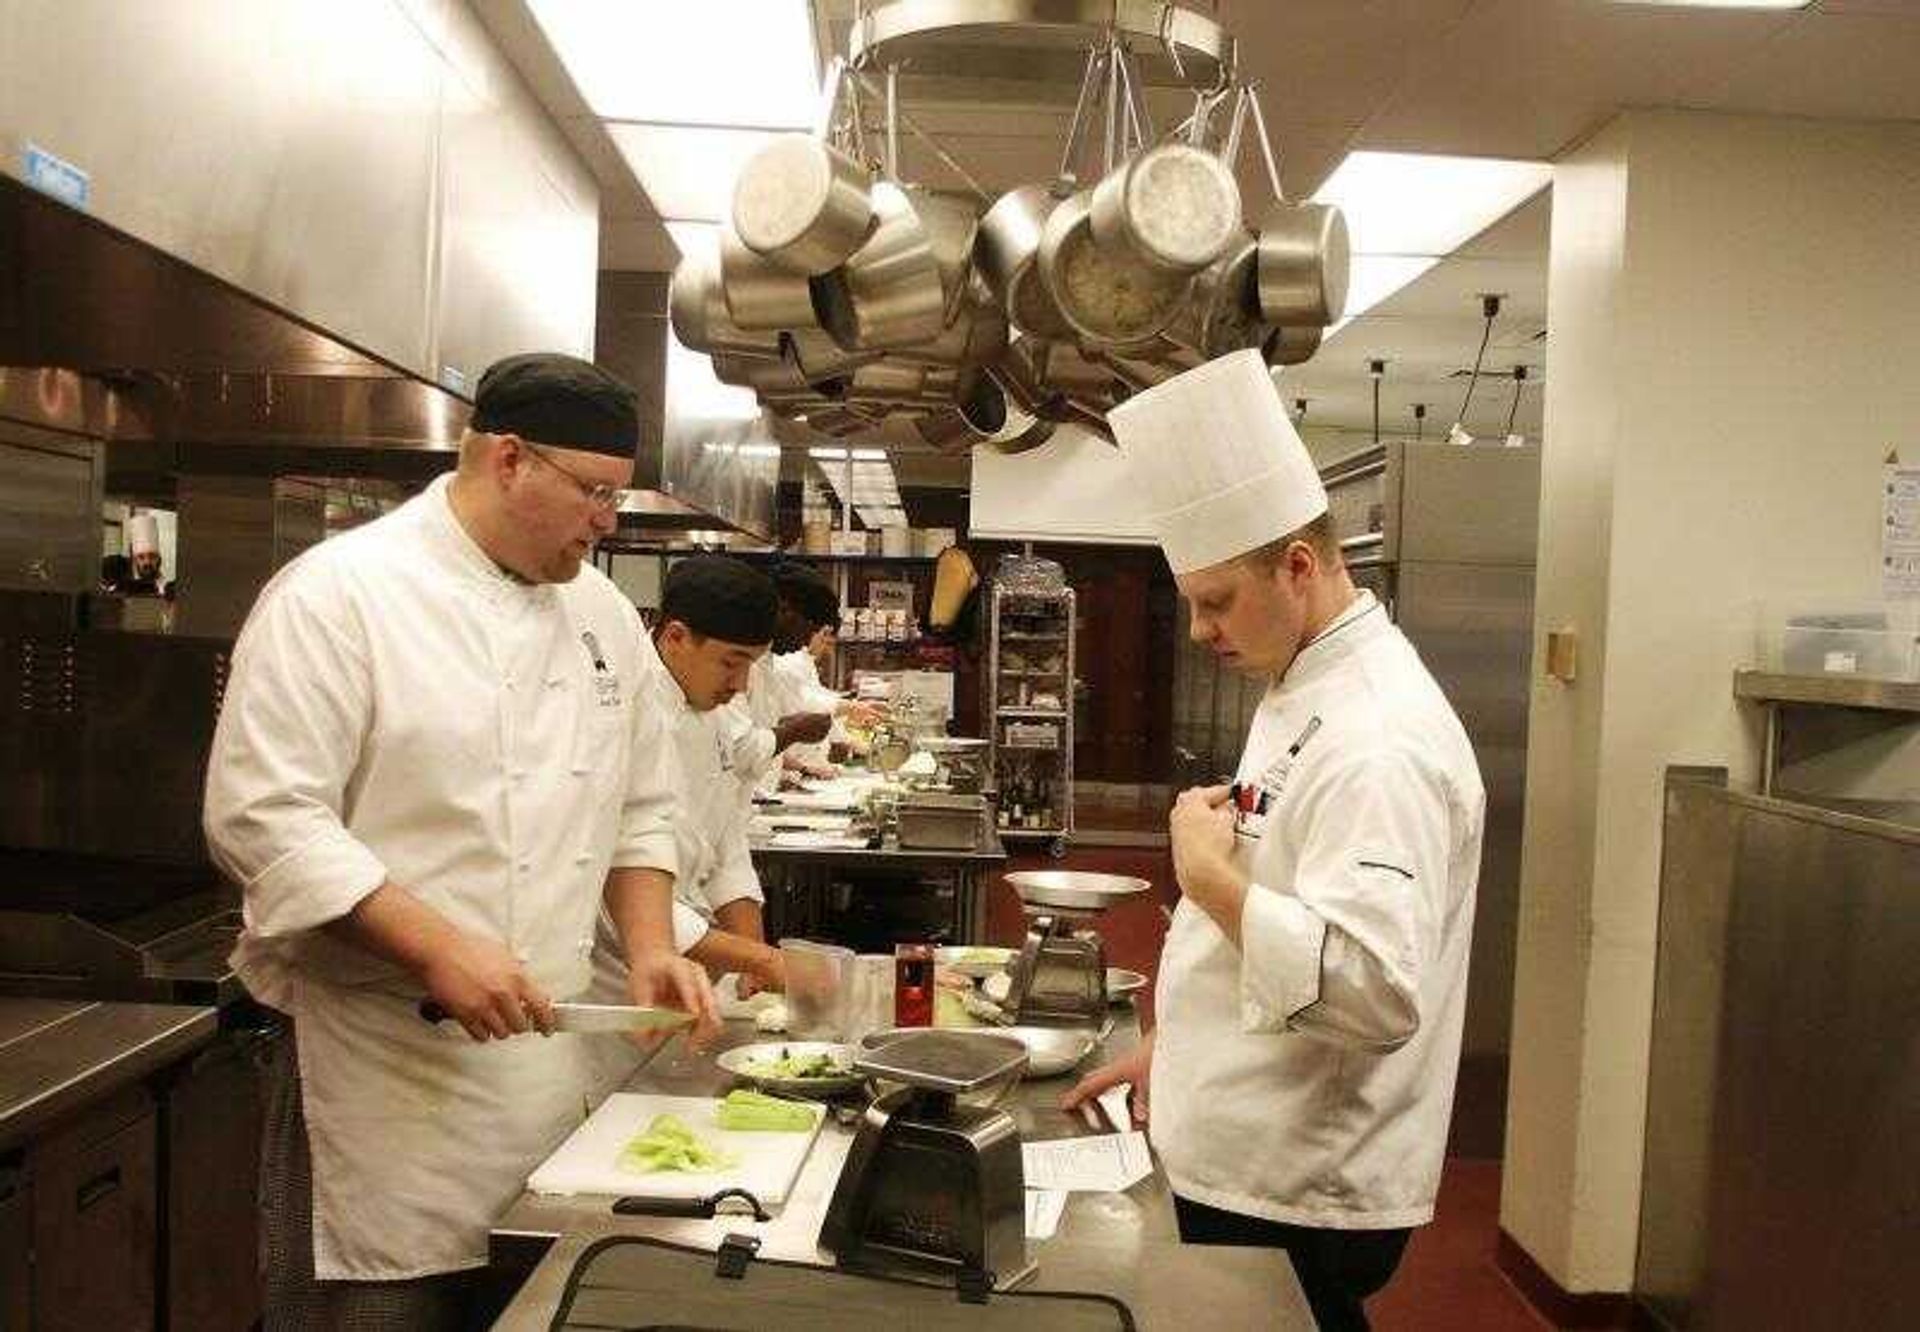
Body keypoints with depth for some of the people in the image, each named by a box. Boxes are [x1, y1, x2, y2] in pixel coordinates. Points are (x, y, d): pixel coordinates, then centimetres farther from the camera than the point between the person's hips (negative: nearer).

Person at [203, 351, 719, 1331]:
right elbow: (261, 817, -18)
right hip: (387, 1062, -6)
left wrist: (649, 946, 0)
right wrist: (435, 948, -25)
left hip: (554, 1059, 7)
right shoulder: (339, 591, -12)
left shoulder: (603, 614, 9)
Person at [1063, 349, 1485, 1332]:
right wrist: (1173, 1047, 16)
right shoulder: (1307, 697, 9)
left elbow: (1370, 986, -33)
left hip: (1298, 1199, -9)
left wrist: (1207, 874, -26)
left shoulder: (1378, 740, -24)